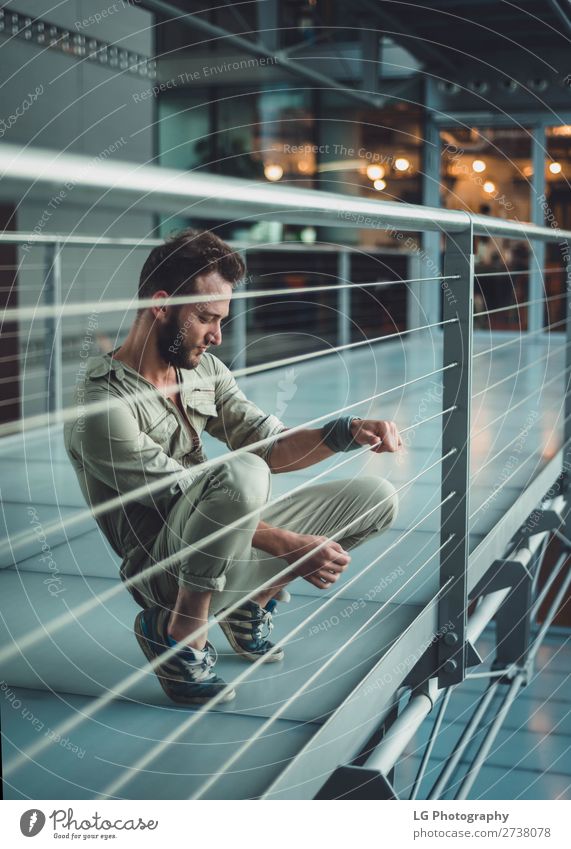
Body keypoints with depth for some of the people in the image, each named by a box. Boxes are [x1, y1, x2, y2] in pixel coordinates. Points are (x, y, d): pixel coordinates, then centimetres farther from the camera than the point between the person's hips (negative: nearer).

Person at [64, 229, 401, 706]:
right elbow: (185, 502, -23)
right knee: (242, 472, -38)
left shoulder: (203, 368, 4)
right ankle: (179, 630, -14)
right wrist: (290, 547, -23)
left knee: (378, 499, 3)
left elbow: (269, 443, 2)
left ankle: (250, 603, 17)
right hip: (167, 572, -8)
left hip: (229, 541, 8)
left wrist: (348, 432, -15)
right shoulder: (105, 408, -23)